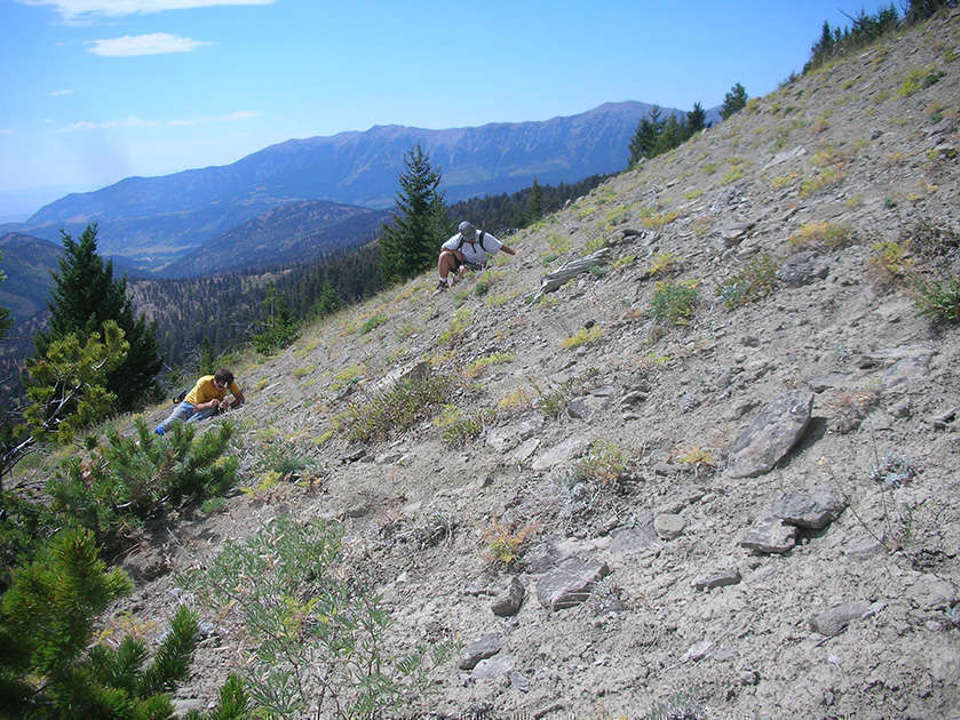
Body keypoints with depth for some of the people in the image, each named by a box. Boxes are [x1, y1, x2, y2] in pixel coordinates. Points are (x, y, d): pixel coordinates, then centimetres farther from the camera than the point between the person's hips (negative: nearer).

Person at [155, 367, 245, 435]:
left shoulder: (229, 382, -24)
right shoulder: (203, 383, -32)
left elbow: (241, 399, -20)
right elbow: (198, 406, -25)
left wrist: (227, 405, -39)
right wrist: (209, 404, -47)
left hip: (209, 408, 2)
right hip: (191, 403, -2)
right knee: (172, 423, -24)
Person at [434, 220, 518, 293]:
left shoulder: (483, 237, -17)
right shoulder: (459, 238, -12)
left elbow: (501, 247, -17)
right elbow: (443, 248, -5)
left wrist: (516, 254, -23)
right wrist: (455, 252, -18)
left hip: (475, 267, -3)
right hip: (460, 261, 3)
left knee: (463, 269, -37)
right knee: (444, 256, -24)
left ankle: (456, 280, 0)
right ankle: (442, 284, -10)